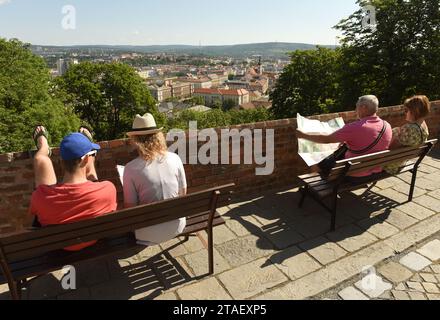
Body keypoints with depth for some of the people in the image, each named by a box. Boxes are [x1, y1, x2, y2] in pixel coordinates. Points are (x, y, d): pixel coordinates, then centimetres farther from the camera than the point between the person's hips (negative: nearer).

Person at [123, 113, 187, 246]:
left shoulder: (131, 168, -20)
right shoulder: (174, 158, -12)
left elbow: (130, 207, -11)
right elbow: (183, 193, -1)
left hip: (149, 235, -2)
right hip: (177, 227, 3)